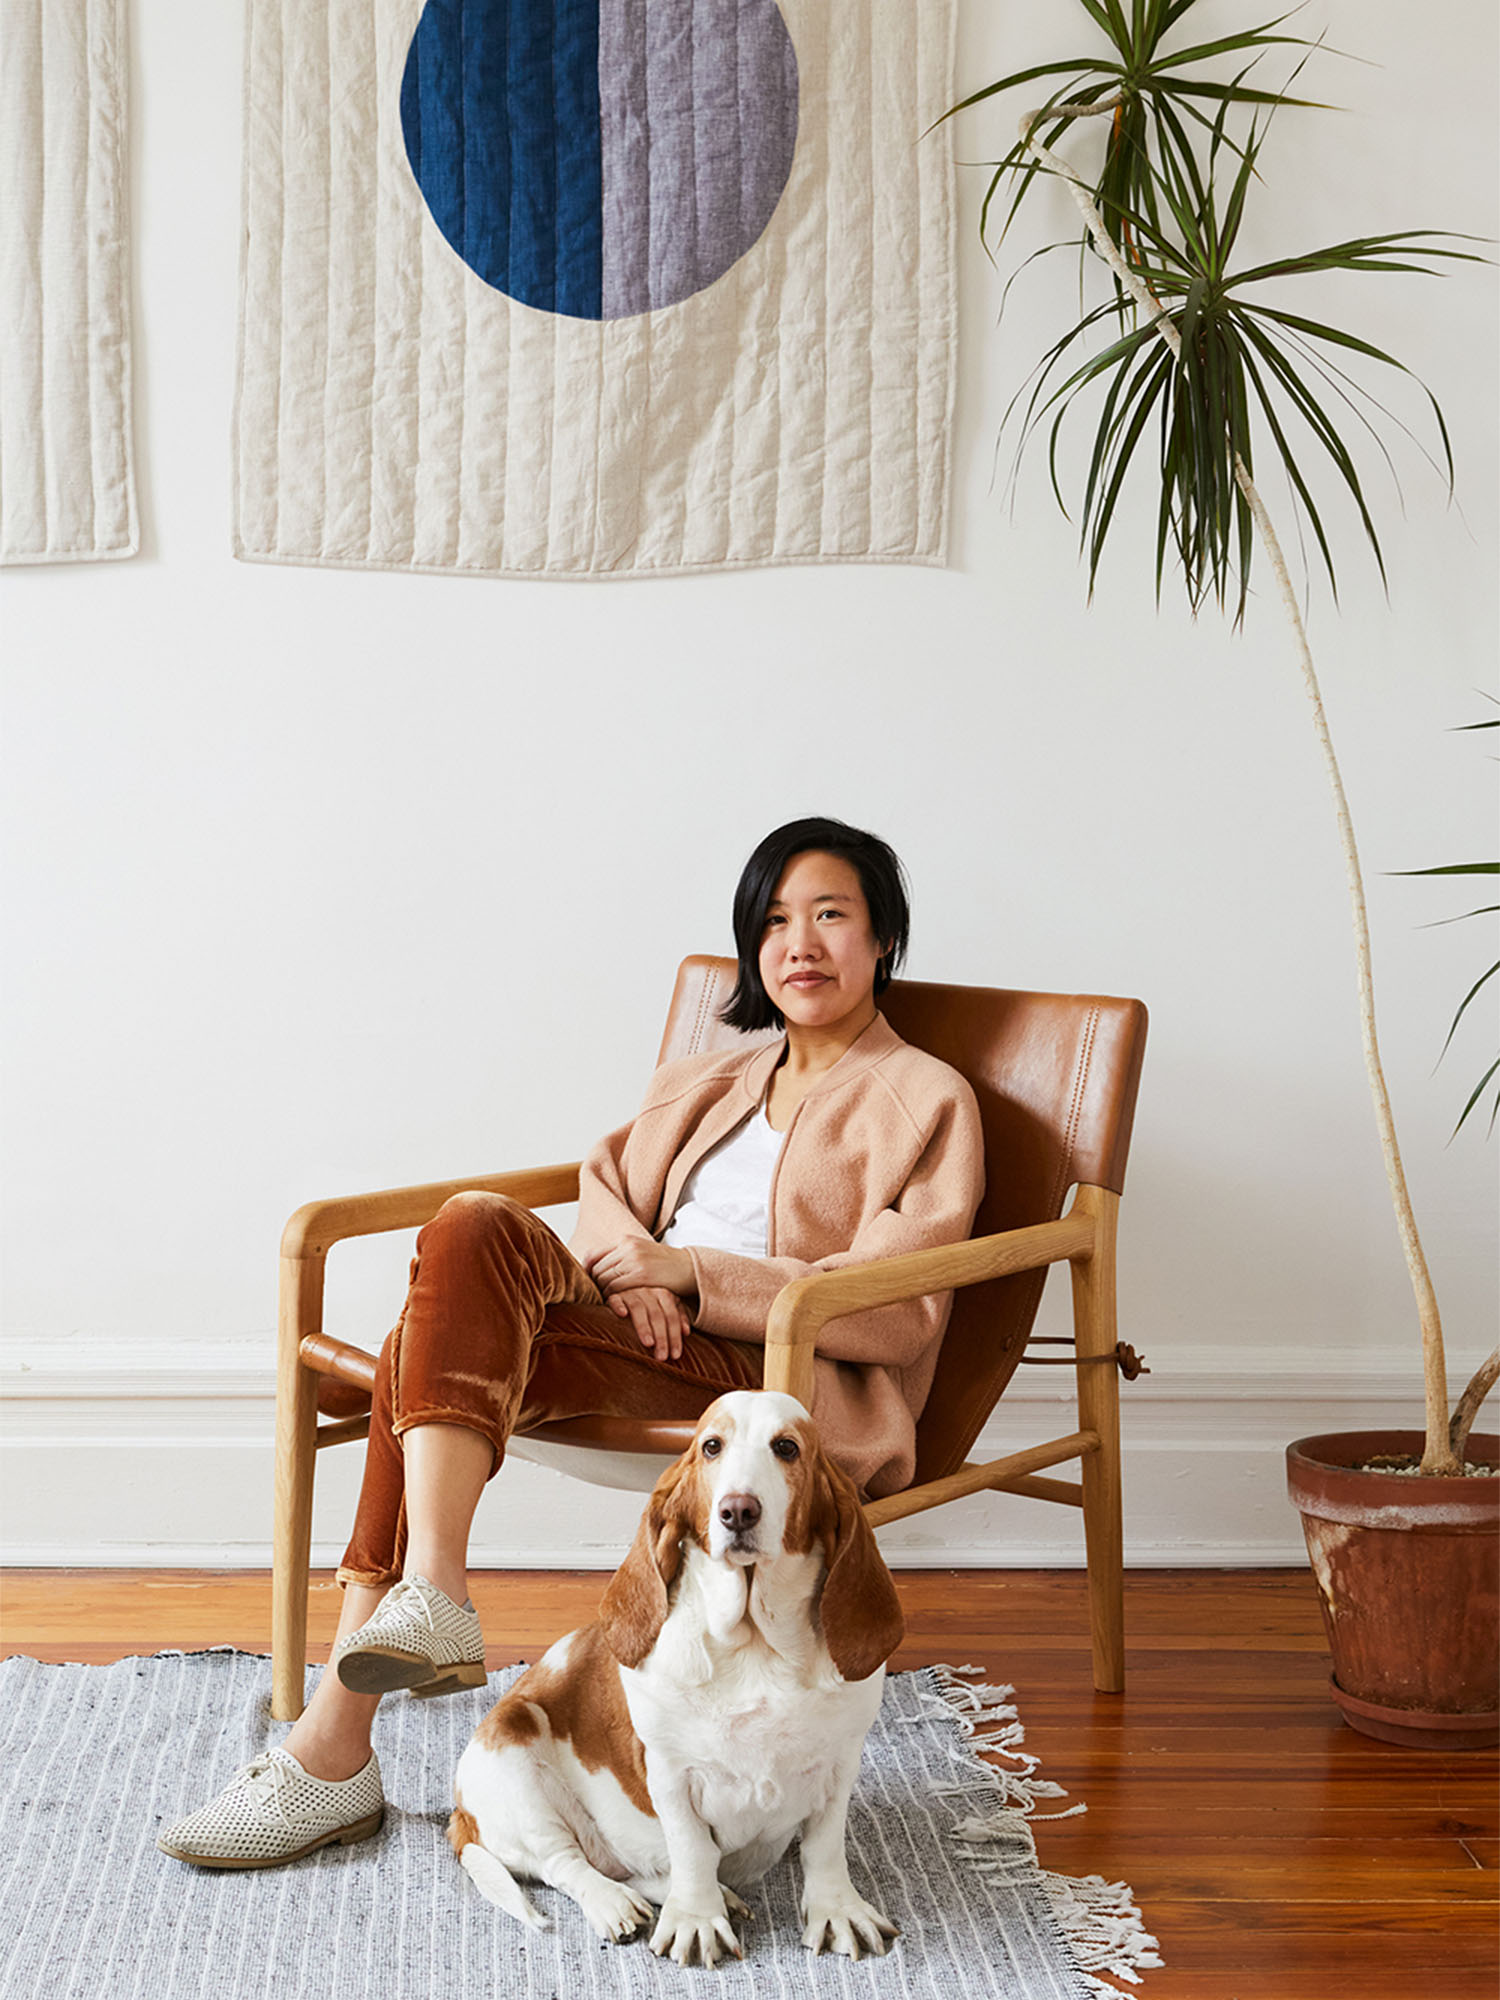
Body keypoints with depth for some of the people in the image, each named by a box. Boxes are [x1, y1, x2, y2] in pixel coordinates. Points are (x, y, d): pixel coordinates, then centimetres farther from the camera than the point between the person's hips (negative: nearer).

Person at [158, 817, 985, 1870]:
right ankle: (429, 1597, -34)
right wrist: (628, 1271, -6)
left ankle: (335, 1746, -33)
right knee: (474, 1227, -26)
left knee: (435, 1356, -27)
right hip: (643, 1333, 6)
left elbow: (894, 1309, -5)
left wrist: (685, 1269, -13)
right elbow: (606, 1179, 19)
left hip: (780, 1375, -6)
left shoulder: (928, 1102, 6)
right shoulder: (713, 1078, 28)